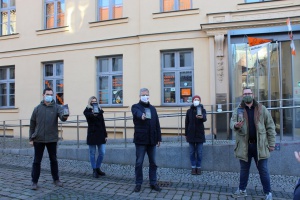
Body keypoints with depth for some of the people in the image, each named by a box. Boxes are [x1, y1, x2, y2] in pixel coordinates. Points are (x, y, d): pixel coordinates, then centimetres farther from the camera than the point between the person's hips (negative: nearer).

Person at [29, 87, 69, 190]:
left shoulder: (57, 107, -1)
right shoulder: (37, 108, 3)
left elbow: (62, 116, -21)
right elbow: (32, 124, 6)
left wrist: (64, 116, -45)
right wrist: (31, 138, 3)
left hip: (52, 139, 0)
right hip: (38, 139, 0)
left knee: (53, 160, 11)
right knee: (37, 161, 6)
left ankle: (56, 179, 25)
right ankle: (34, 181, 17)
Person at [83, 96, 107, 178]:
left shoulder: (100, 110, 12)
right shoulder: (87, 110, 0)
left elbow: (103, 123, 13)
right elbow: (88, 115, -26)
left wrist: (105, 135, 9)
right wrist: (93, 114, -49)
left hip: (100, 134, 4)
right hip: (92, 134, -4)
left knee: (102, 153, 4)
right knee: (92, 153, 3)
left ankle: (98, 168, 22)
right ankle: (94, 170, 15)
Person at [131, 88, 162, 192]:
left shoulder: (153, 108, 13)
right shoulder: (135, 107, -1)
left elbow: (157, 124, 12)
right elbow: (137, 113, -27)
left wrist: (158, 138, 7)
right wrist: (142, 115, -50)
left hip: (152, 140, 4)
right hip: (140, 140, -4)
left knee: (153, 163, 10)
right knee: (139, 163, 3)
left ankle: (153, 183, 21)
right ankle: (138, 183, 16)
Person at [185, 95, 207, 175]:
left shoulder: (202, 110, 1)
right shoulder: (189, 111, 5)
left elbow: (205, 119, -20)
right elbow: (186, 123, 8)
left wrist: (202, 117, -45)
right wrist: (186, 134, 6)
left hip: (200, 134, -1)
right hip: (191, 135, 1)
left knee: (199, 152, 4)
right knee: (192, 152, 6)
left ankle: (198, 167, 16)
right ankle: (193, 167, 16)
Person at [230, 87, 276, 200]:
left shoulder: (261, 109, 1)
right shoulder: (238, 110, 3)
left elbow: (270, 127, 2)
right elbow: (232, 122, -7)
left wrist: (271, 143, -2)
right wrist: (236, 125, -32)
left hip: (259, 145, -1)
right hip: (244, 145, 1)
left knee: (263, 170, 7)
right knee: (244, 169, 14)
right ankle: (242, 190, 29)